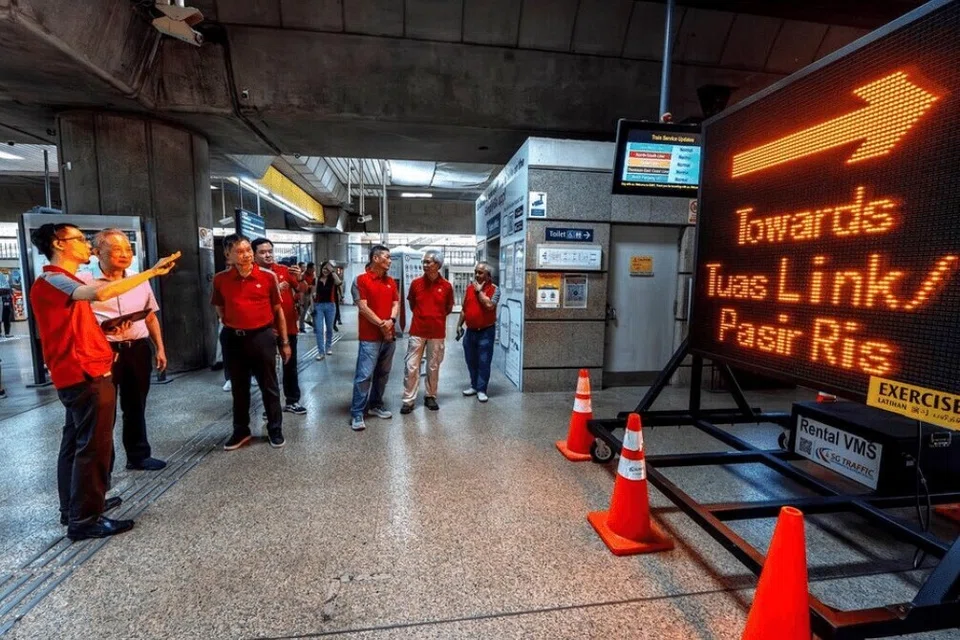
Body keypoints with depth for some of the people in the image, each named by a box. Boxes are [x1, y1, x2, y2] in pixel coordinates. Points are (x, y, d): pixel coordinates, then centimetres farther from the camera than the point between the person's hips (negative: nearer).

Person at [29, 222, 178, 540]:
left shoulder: (64, 281, 18)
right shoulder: (52, 281, -15)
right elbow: (100, 292, -36)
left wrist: (108, 329, 9)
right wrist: (152, 271, -35)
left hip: (81, 375, 11)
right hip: (86, 376, -11)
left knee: (76, 443, 17)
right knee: (93, 446, -5)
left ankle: (73, 508, 29)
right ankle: (84, 519, 4)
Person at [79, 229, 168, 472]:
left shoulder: (140, 282, 11)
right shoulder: (84, 282, -6)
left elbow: (151, 316, 17)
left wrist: (159, 348, 13)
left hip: (138, 350, 5)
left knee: (136, 407, 17)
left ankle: (139, 456, 32)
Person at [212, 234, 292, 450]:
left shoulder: (268, 277, -5)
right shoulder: (220, 279, 0)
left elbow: (278, 310, 2)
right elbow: (219, 308, 17)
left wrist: (285, 342, 2)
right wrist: (233, 324, 5)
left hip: (262, 337, -2)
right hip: (233, 339, 2)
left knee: (269, 387, 8)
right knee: (239, 388, 15)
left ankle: (275, 430, 22)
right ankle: (241, 431, 31)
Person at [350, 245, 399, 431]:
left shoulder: (391, 281, 13)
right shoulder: (362, 279, -7)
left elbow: (395, 303, 9)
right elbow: (363, 307, -12)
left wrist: (391, 321, -10)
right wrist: (381, 324, -13)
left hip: (389, 336, 6)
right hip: (370, 337, -6)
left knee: (383, 373, 13)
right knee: (364, 375, -6)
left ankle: (376, 405, 26)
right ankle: (356, 413, 1)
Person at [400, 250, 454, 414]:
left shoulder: (446, 286, -3)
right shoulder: (416, 283, -1)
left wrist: (437, 317, 9)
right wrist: (422, 316, 10)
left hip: (437, 333, 0)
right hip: (417, 331, 0)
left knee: (433, 367, 10)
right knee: (411, 367, 1)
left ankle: (431, 397, 25)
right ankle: (408, 400, 11)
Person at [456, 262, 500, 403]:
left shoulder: (494, 289, -7)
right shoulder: (469, 288, 8)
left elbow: (490, 305, -24)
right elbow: (464, 309, 14)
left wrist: (479, 291, -15)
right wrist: (459, 325, 11)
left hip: (486, 332, -5)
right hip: (470, 331, 5)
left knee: (483, 362, -1)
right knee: (471, 361, 14)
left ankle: (481, 390, 8)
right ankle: (474, 385, 28)